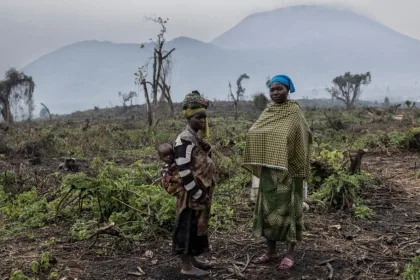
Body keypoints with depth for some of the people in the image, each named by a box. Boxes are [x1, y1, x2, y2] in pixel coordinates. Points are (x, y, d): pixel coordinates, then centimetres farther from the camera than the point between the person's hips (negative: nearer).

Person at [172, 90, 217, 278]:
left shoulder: (198, 138, 11)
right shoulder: (184, 140, -19)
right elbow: (183, 172, -24)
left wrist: (206, 192, 17)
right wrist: (198, 194, -20)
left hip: (202, 193, 9)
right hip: (191, 195, -9)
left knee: (198, 226, 18)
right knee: (188, 227, 1)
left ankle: (192, 259, 31)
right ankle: (187, 266, 13)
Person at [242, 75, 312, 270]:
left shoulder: (295, 112, -8)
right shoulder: (268, 112, 9)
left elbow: (302, 140, -9)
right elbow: (255, 133, 14)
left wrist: (300, 171, -12)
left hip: (288, 170, -6)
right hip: (269, 170, 6)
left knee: (288, 209, 1)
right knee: (268, 209, 9)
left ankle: (290, 253, 13)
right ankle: (271, 251, 21)